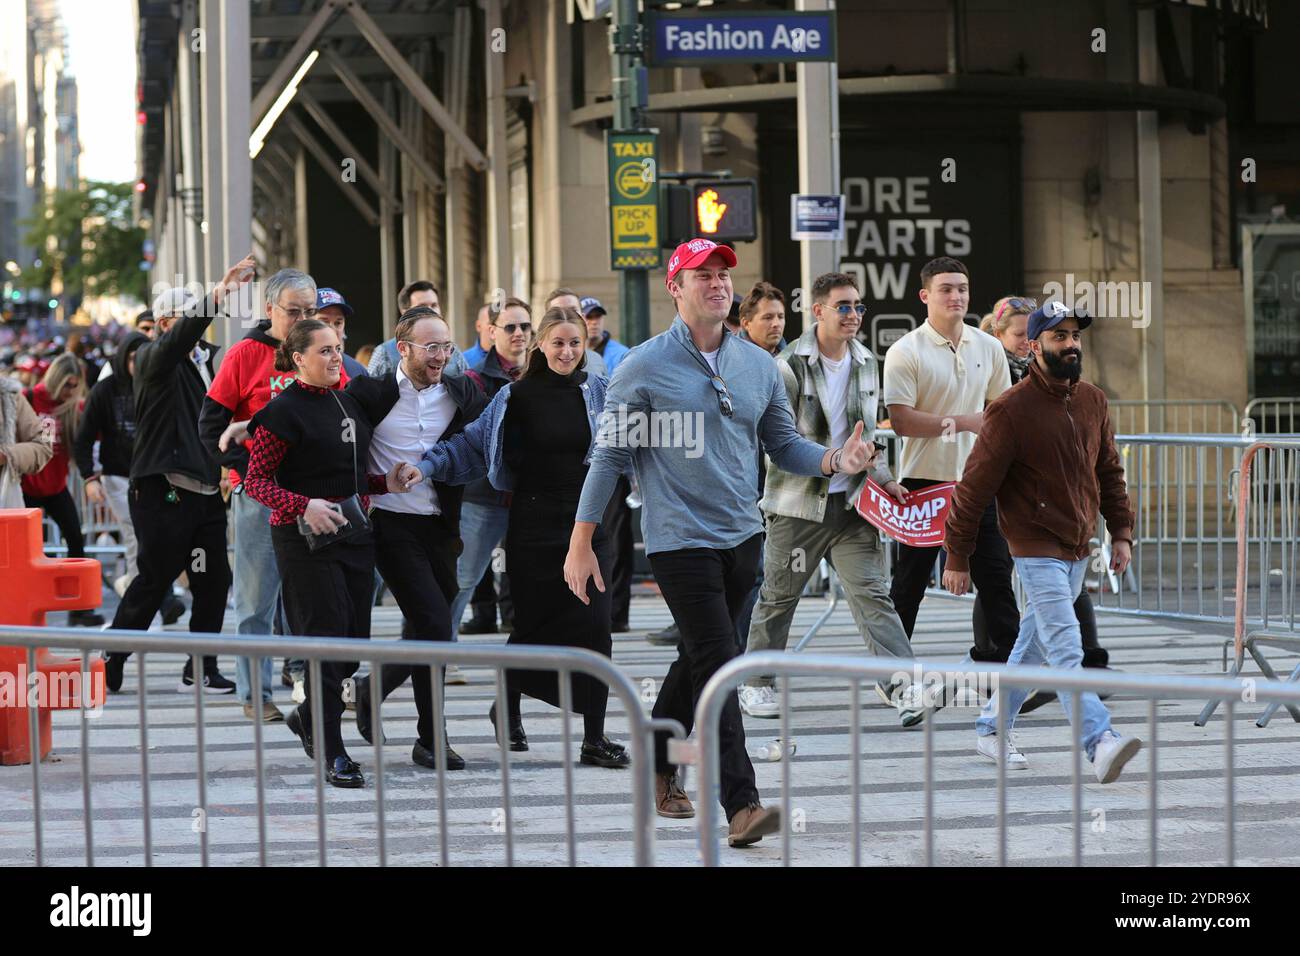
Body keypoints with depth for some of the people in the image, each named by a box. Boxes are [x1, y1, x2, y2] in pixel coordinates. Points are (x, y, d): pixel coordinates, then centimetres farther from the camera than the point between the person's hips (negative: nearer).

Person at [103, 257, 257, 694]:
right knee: (154, 578, -3)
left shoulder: (206, 358, 17)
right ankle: (111, 663, 10)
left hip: (206, 490, 7)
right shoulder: (153, 358, -5)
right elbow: (179, 339, -28)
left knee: (213, 579, 5)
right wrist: (219, 295, -39)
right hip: (163, 491, -7)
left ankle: (200, 670, 14)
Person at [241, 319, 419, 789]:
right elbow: (255, 480, -10)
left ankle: (308, 717, 31)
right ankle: (332, 754, -3)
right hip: (306, 538, -7)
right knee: (328, 640, -9)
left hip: (355, 533, 7)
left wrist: (385, 483, 3)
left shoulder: (350, 403, 13)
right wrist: (303, 506, -23)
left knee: (357, 642, 7)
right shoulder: (284, 411, -9)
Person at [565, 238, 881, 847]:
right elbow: (610, 455, -4)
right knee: (717, 667, -12)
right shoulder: (645, 368, -6)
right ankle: (740, 806, -15)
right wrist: (581, 544, -5)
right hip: (679, 539, -6)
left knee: (698, 660, 15)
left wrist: (835, 460, -6)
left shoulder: (758, 366, 9)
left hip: (741, 538, 6)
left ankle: (659, 771, 33)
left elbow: (783, 444, 15)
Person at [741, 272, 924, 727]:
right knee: (778, 596, 9)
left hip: (851, 502, 4)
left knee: (872, 592, -7)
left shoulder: (867, 364, 9)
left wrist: (882, 478, 11)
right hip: (799, 503, -4)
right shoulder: (790, 367, -10)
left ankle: (901, 685, -15)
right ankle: (756, 684, 24)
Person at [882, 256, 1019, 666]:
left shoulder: (988, 348, 7)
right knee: (910, 582, 3)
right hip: (924, 479, -4)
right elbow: (901, 420, -16)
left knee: (995, 576, 3)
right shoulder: (906, 352, -9)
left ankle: (1004, 662, 9)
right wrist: (961, 422, -19)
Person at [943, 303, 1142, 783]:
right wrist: (957, 559, -9)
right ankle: (1100, 743, -25)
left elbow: (1109, 471, 18)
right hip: (1037, 549, -7)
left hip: (1078, 550, 7)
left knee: (1034, 645, 15)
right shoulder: (1011, 411, -14)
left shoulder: (1093, 401, 7)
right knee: (1066, 649, -16)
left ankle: (991, 729, 28)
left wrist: (1121, 531, 9)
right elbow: (974, 488, -11)